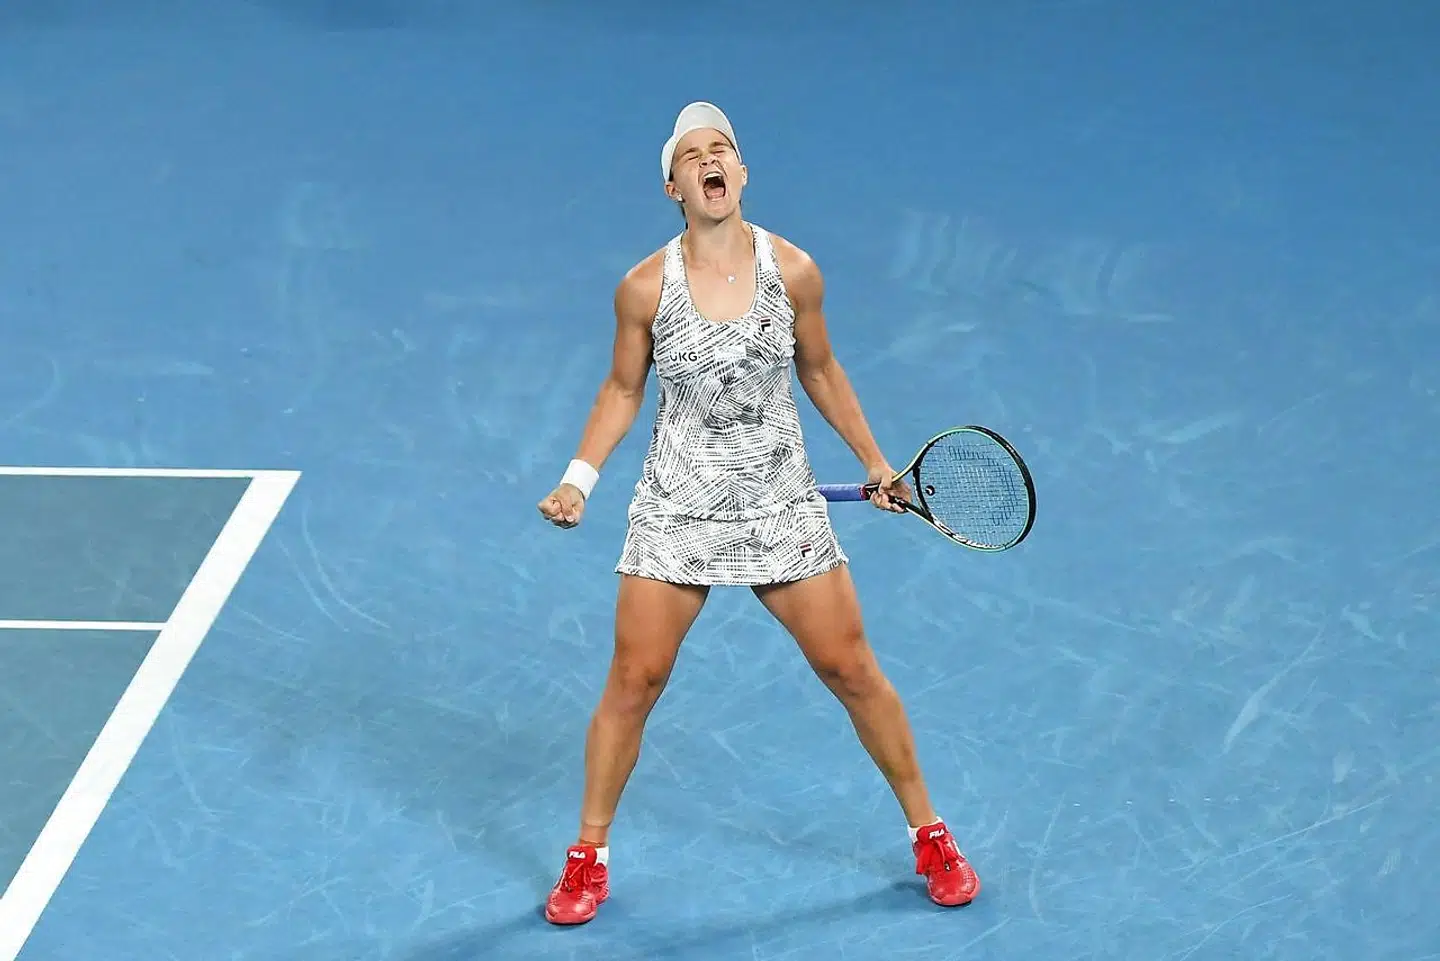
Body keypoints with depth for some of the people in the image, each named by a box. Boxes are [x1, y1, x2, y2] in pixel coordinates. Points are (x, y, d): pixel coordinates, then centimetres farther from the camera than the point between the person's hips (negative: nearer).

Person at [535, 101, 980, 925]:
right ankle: (589, 858, 18)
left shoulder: (794, 272, -8)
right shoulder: (645, 288, -11)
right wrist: (578, 481, -7)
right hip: (677, 513, -1)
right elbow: (623, 390, 4)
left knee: (853, 671, 5)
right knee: (632, 684, 0)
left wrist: (874, 460, 9)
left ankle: (930, 834, 23)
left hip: (783, 508, 1)